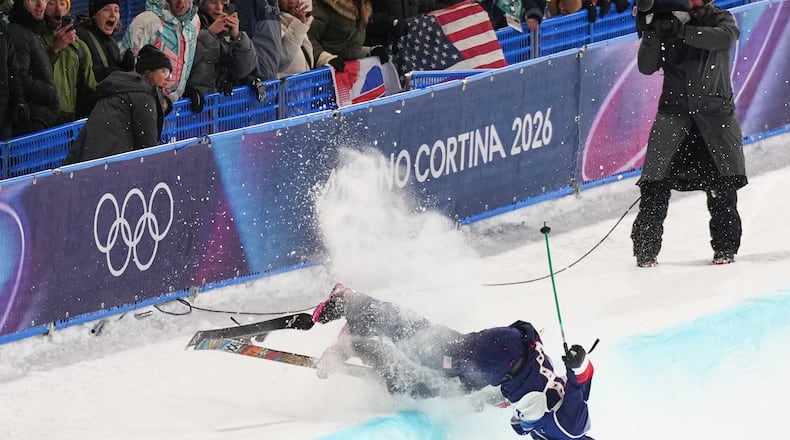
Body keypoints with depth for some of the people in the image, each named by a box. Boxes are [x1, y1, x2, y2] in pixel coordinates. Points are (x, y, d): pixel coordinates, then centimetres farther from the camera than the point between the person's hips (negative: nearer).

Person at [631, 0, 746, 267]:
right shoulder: (667, 22, 7)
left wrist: (682, 31, -30)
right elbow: (646, 67, -1)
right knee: (656, 184, -9)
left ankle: (725, 246, 8)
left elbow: (725, 37, -20)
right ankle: (646, 248, -3)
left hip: (715, 111, 0)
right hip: (673, 112, 0)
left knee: (722, 184, -5)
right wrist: (651, 33, -18)